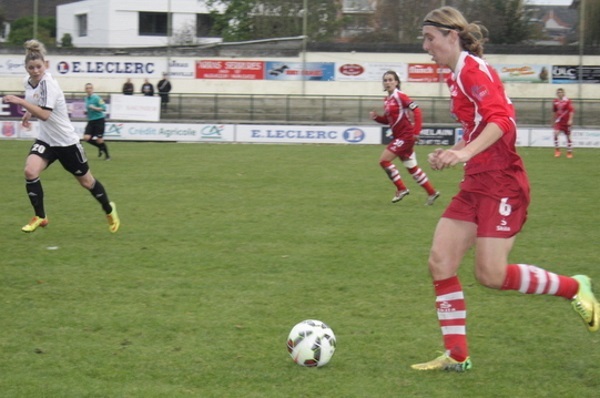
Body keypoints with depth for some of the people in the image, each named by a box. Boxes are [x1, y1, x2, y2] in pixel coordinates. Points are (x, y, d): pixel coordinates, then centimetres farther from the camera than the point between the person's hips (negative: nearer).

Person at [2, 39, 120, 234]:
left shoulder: (48, 83, -25)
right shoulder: (28, 81, -2)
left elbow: (44, 114, -35)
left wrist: (20, 101, -36)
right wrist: (28, 114, 8)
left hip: (66, 141, -6)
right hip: (45, 139, 6)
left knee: (86, 181, 11)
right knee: (30, 171, -20)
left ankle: (109, 209, 37)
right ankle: (40, 217, -7)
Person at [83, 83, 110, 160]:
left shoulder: (96, 98, -11)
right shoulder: (86, 98, 11)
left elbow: (104, 108, -14)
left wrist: (94, 108, -25)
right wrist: (86, 112, 7)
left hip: (99, 120, -7)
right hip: (91, 121, 7)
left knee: (99, 140, -7)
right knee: (86, 138, -9)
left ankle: (107, 155, 13)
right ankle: (101, 148, 14)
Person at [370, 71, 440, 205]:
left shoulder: (399, 96, -14)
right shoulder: (387, 100, 10)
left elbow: (416, 110, -20)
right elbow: (388, 120, 19)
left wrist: (416, 132, -24)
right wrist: (376, 117, 0)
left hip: (406, 135, -9)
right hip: (399, 136, 9)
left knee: (384, 160, -11)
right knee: (412, 168, 14)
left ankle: (401, 189, -2)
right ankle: (432, 192, 23)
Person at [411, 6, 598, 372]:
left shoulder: (472, 69, -12)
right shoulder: (459, 74, 16)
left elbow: (500, 120, -25)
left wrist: (465, 153, -36)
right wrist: (451, 153, 13)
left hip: (501, 183, -10)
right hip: (477, 184, 10)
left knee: (491, 274, -12)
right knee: (440, 261, -1)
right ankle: (456, 356, 3)